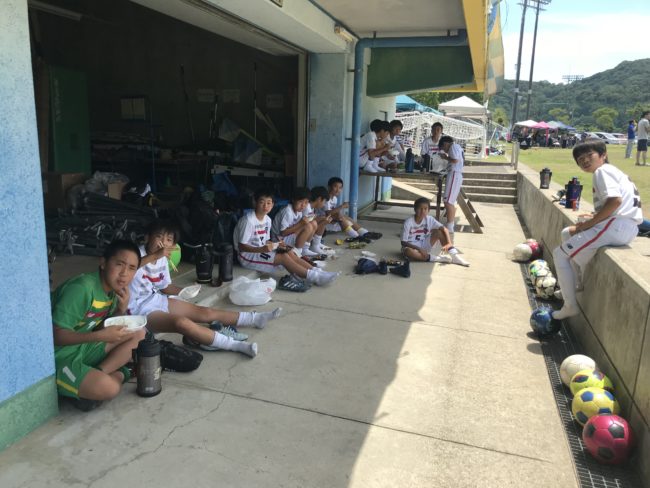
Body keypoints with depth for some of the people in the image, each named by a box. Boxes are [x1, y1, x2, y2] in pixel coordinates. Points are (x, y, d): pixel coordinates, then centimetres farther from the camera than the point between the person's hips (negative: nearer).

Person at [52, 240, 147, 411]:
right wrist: (100, 335, -35)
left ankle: (98, 374, -8)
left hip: (83, 348, 9)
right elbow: (57, 335, -25)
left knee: (138, 334, 2)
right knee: (109, 388, -31)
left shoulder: (113, 289, 1)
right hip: (58, 357, -9)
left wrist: (122, 309, -12)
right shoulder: (82, 288, -25)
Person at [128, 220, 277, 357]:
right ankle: (237, 345, -36)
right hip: (140, 309, -8)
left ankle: (255, 318, 6)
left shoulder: (162, 260, 7)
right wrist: (155, 255, -47)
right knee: (181, 322, -33)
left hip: (158, 300, 8)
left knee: (205, 312, 0)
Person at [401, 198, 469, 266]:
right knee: (408, 252, -40)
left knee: (438, 231, -14)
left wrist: (449, 244, -32)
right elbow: (403, 242, -19)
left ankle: (455, 256, -19)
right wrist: (419, 249, -30)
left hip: (424, 246, 4)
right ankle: (436, 258, -26)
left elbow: (444, 229, -15)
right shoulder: (408, 222, -19)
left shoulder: (429, 219, -8)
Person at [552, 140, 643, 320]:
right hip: (625, 226, 11)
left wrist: (588, 224, -16)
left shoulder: (602, 171, -7)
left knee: (560, 254, -5)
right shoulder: (612, 171, 23)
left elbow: (615, 200, -23)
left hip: (617, 225, -11)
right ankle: (578, 286, 29)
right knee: (567, 233, 26)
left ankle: (570, 306, -1)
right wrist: (596, 217, 13)